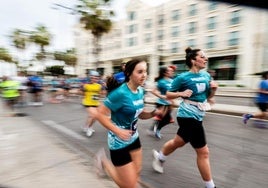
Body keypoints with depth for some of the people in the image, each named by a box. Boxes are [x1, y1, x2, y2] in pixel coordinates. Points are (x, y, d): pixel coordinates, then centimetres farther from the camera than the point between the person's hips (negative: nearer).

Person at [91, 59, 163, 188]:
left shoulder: (140, 91, -2)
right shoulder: (120, 93, -27)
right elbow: (99, 114, -23)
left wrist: (154, 113, -9)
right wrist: (117, 131, -27)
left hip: (133, 138, 8)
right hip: (119, 142, -7)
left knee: (136, 176, 20)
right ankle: (104, 161, 24)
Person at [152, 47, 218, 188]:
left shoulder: (206, 75, 6)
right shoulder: (183, 77, -14)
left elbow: (209, 97, 14)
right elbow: (168, 95, -6)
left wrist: (213, 89, -5)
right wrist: (181, 93, -22)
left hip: (197, 116, 8)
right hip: (188, 116, -8)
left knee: (178, 142, 24)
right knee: (203, 152, 2)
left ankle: (159, 157, 51)